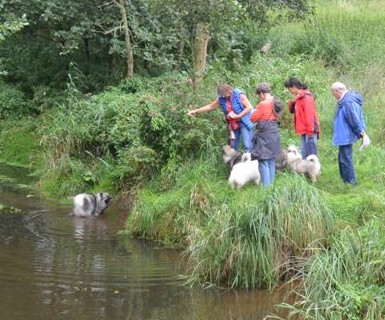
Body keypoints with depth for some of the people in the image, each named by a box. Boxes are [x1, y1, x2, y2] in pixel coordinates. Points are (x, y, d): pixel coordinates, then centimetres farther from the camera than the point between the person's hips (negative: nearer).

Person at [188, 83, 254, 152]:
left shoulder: (239, 95, -15)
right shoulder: (221, 98, 1)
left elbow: (249, 107, -16)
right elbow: (210, 106, 12)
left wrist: (238, 116, -20)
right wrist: (196, 111, 10)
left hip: (243, 122, -6)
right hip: (232, 125, 6)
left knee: (247, 146, -10)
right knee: (233, 146, 9)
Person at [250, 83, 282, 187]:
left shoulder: (263, 104, -17)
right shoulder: (275, 103, 6)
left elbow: (253, 119, -10)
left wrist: (256, 109, 5)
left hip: (264, 135, -8)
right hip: (274, 134, 8)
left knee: (263, 162, -4)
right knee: (271, 161, 15)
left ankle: (265, 186, -5)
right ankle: (271, 184, 21)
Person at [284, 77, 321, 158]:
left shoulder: (306, 97, -13)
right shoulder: (298, 97, 16)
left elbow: (310, 114, -18)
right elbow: (292, 110, 21)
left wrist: (310, 130, -21)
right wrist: (292, 102, 1)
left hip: (308, 131, -10)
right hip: (304, 131, 10)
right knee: (304, 156, 11)